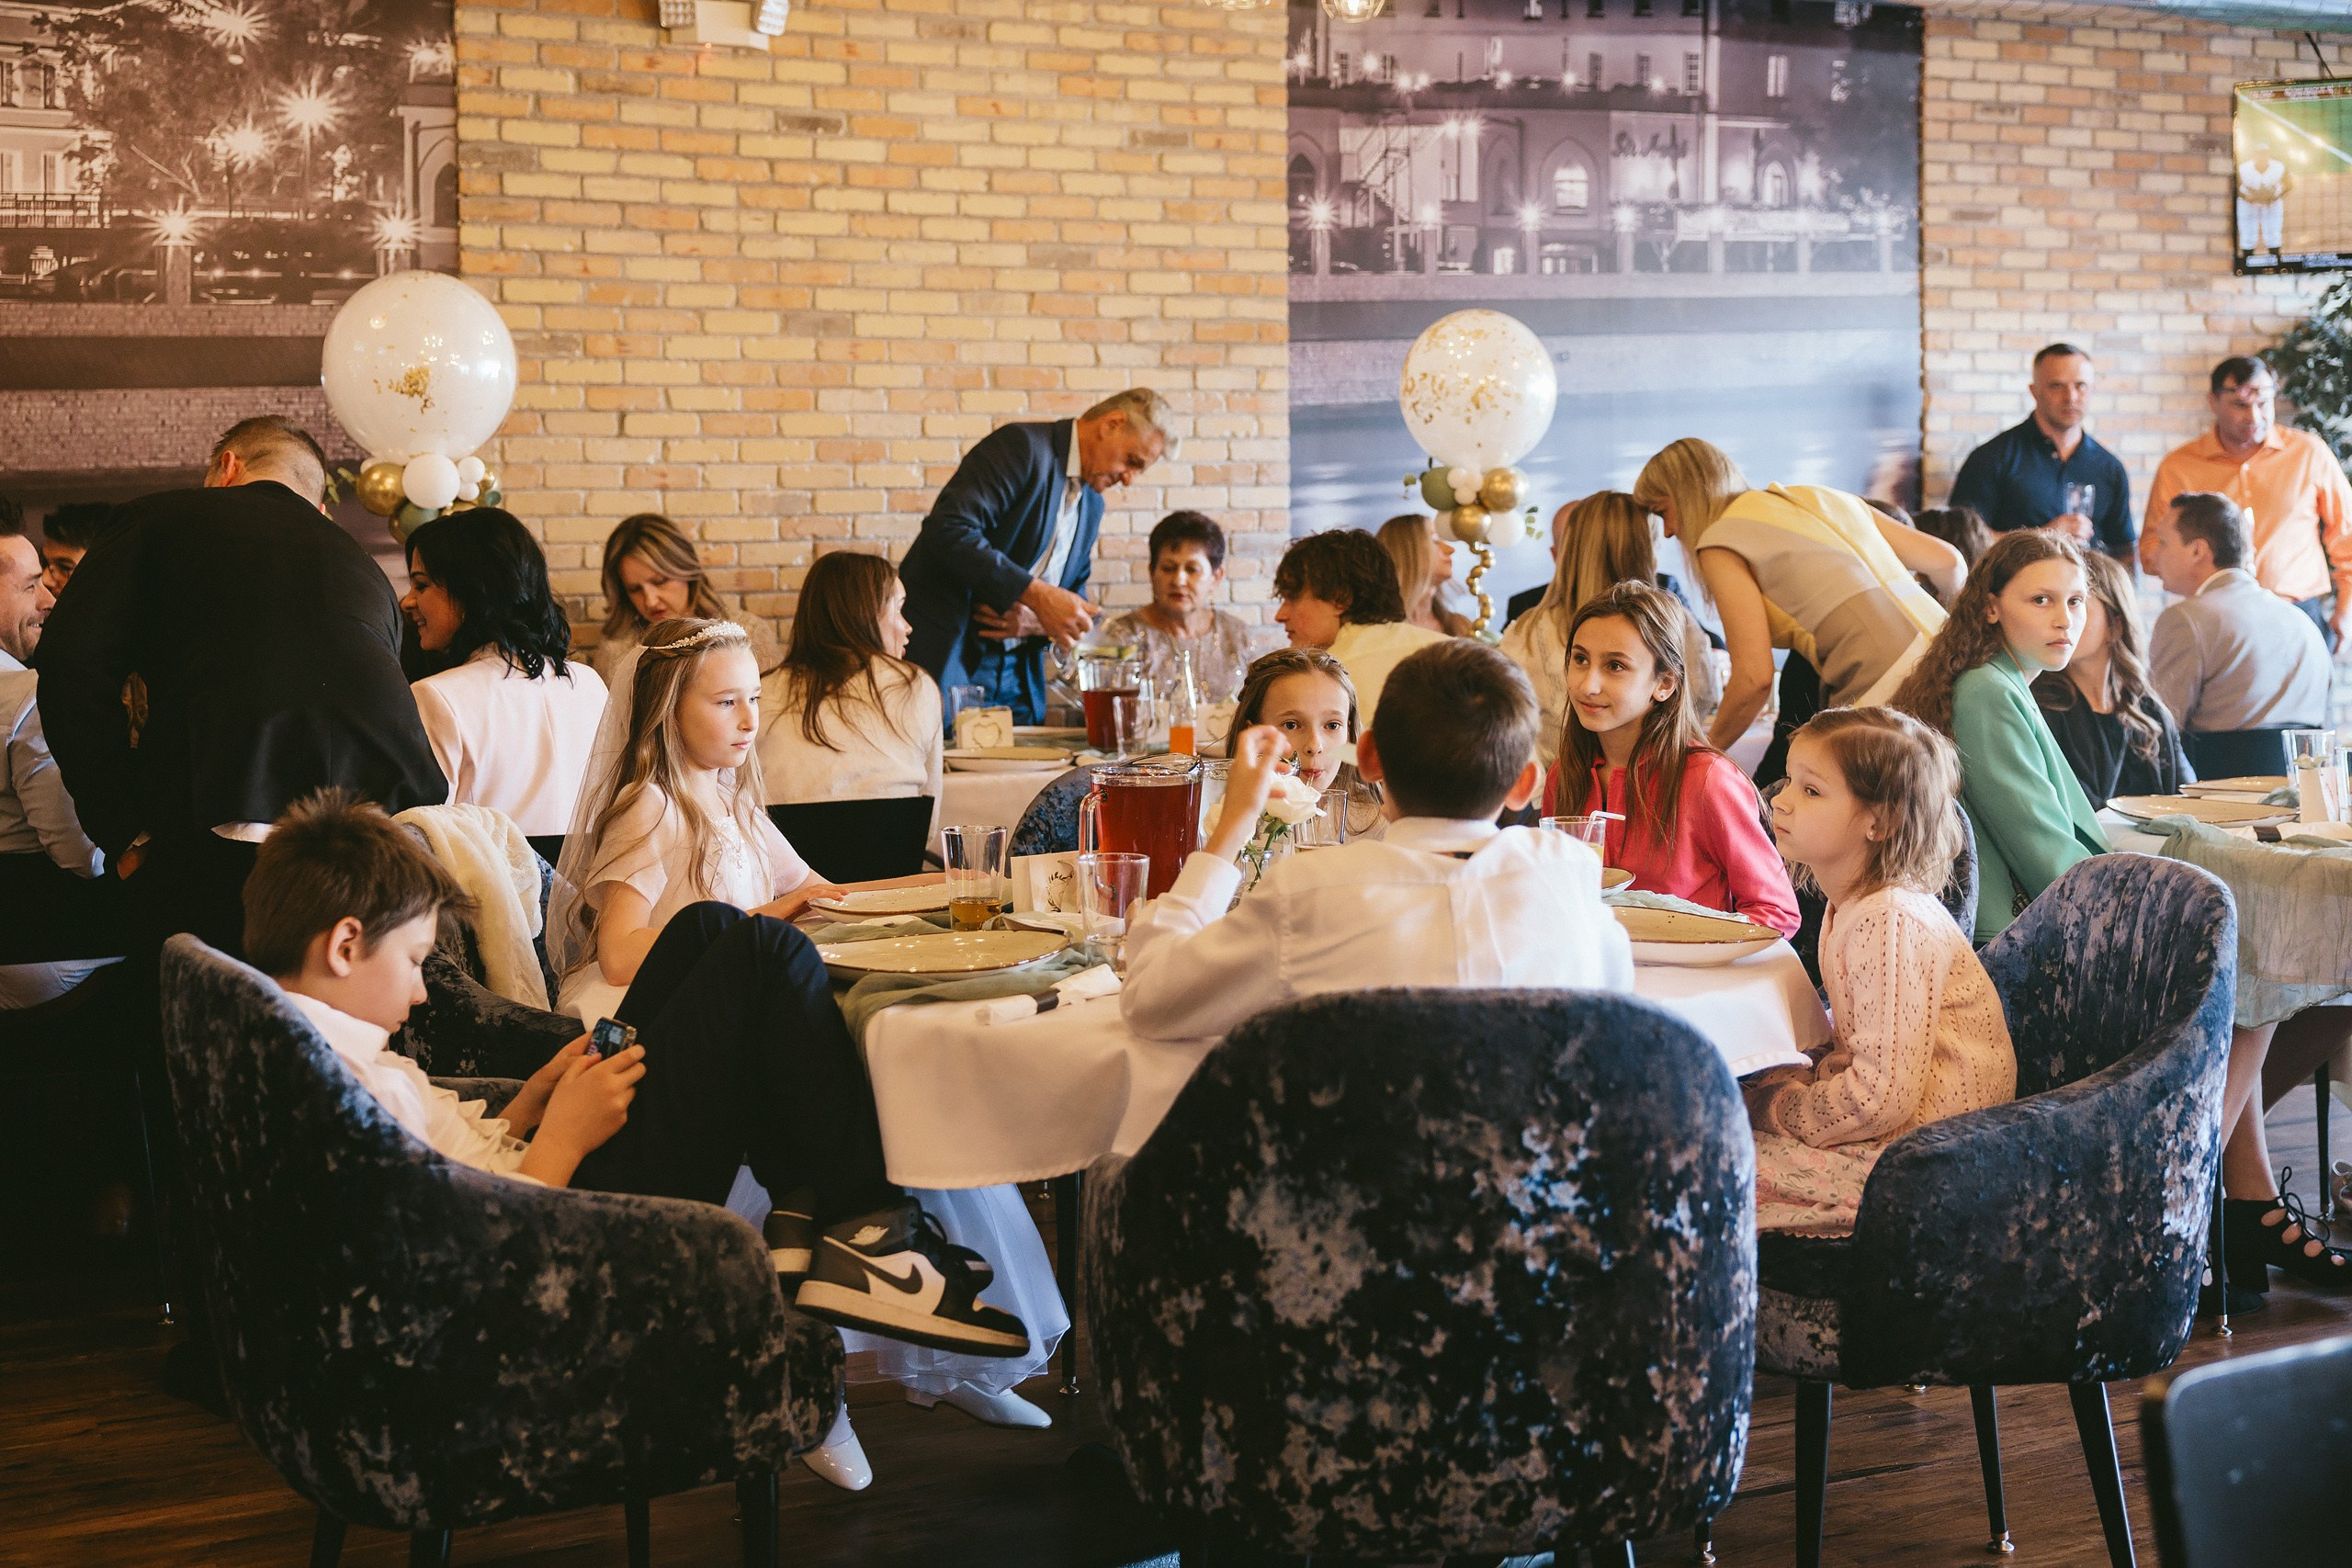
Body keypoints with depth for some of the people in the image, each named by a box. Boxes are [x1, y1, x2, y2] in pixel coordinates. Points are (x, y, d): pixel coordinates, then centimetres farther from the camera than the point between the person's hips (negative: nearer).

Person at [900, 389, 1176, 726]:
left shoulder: (1092, 505, 15)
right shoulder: (1021, 446, -11)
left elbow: (1073, 594, 21)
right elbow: (948, 530, -24)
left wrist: (1039, 623, -5)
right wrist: (1037, 595, -27)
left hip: (1017, 670, 8)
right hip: (946, 657, -8)